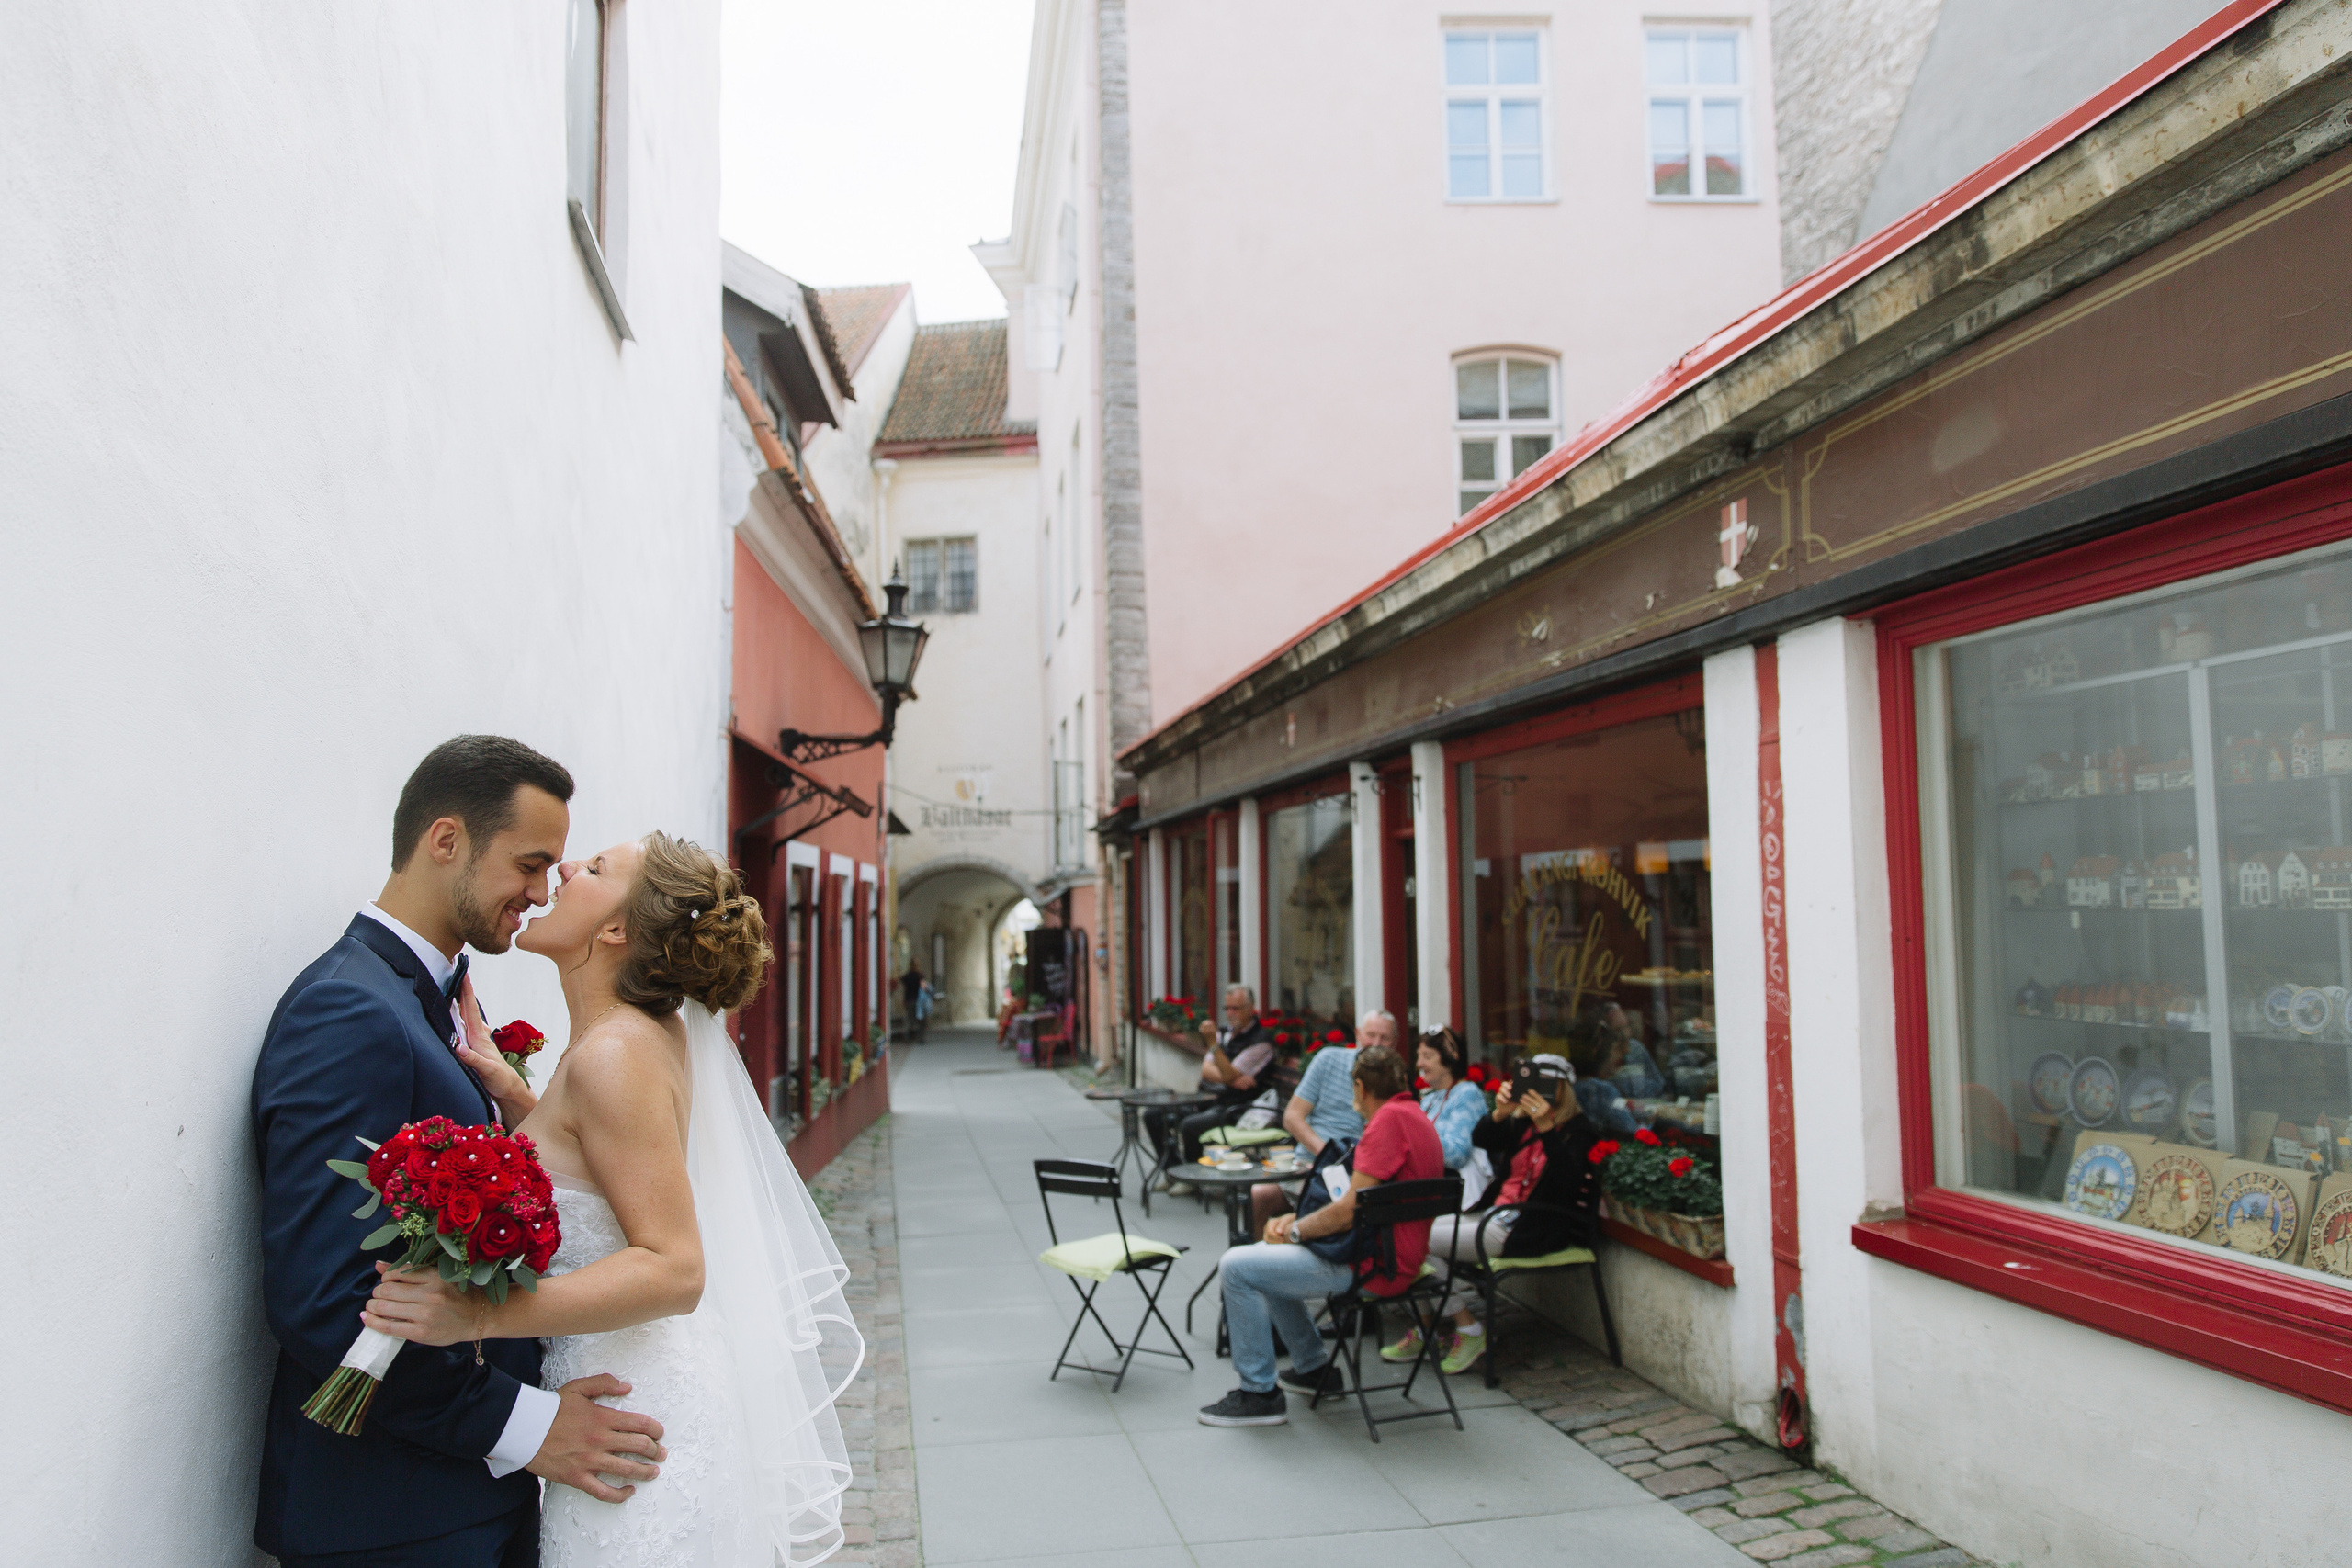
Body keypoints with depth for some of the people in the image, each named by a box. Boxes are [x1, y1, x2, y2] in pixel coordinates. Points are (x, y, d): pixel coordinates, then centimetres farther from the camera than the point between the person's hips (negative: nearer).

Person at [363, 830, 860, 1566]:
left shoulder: (614, 1054, -24)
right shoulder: (655, 1033, 4)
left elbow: (673, 1269, -28)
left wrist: (480, 1314, -35)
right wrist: (509, 1087, 4)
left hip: (634, 1415, -9)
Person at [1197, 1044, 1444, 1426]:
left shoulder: (1391, 1119, -21)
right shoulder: (1411, 1114, 12)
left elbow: (1351, 1210, -24)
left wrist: (1294, 1230, -8)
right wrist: (1294, 1220, 4)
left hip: (1373, 1265, -11)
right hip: (1378, 1249, 11)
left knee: (1237, 1267, -12)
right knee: (1267, 1255, 25)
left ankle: (1259, 1394, -1)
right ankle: (1313, 1368, 30)